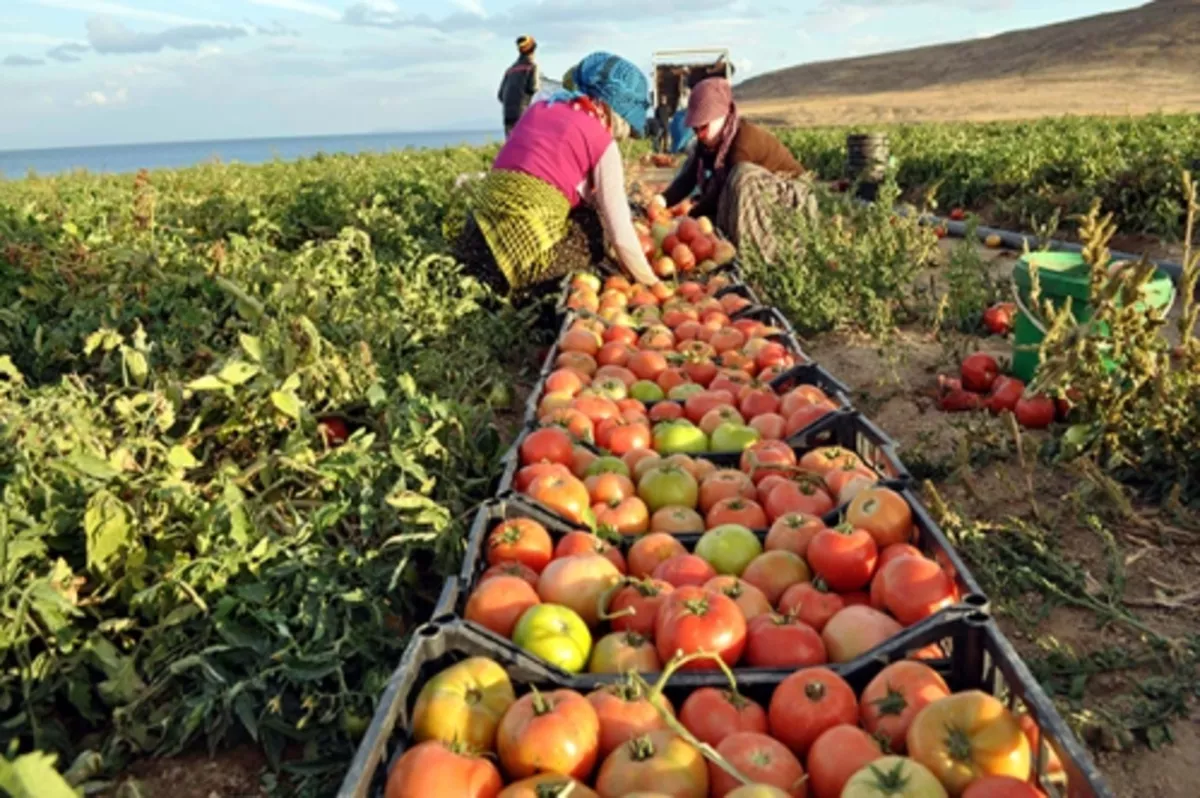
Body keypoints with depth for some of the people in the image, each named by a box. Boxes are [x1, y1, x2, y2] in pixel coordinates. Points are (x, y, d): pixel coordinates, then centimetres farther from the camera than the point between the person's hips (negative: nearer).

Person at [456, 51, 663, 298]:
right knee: (595, 229, 20)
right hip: (528, 240, -7)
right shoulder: (603, 144, 1)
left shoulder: (539, 109, 20)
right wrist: (652, 284, 12)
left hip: (476, 231, 7)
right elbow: (620, 234, 0)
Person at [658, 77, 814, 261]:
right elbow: (687, 179, -9)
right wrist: (661, 201, -26)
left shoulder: (745, 139, -28)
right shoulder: (707, 143, -3)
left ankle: (754, 254, -30)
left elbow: (722, 190, -26)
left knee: (744, 175, -35)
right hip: (763, 196, 9)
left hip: (792, 193, -9)